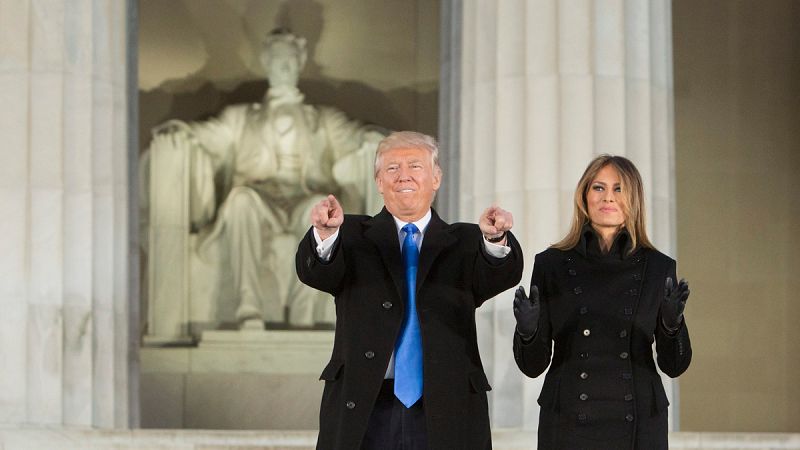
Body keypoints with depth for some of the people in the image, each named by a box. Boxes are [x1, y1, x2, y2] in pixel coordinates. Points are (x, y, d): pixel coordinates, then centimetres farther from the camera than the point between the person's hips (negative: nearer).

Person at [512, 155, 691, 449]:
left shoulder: (658, 267, 5)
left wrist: (672, 324, -16)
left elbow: (673, 365, 4)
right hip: (569, 424, -1)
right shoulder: (551, 264, 2)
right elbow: (533, 365, 2)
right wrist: (528, 329, -18)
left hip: (638, 425, 1)